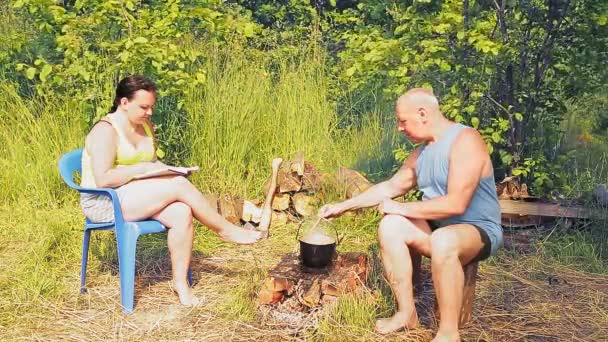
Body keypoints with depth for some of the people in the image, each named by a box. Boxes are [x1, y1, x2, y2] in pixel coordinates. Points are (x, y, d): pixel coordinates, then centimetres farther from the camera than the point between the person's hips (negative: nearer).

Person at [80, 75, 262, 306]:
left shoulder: (146, 126, 11)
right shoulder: (106, 130, -15)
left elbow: (151, 161, 21)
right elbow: (103, 179, -22)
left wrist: (165, 169, -1)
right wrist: (142, 168, -21)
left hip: (137, 197, 8)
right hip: (104, 203, -8)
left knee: (182, 213, -23)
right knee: (179, 185, -25)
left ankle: (180, 282, -17)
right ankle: (225, 230, -10)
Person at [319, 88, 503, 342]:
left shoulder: (465, 141, -20)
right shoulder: (422, 151, 7)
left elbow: (456, 204, -29)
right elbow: (390, 187, 18)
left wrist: (401, 208, -20)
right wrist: (343, 206, 14)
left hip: (480, 230, -8)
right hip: (439, 228, 8)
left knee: (442, 241, -38)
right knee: (390, 226, -12)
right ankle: (406, 313, -4)